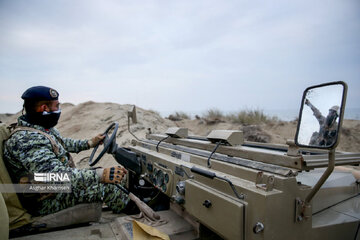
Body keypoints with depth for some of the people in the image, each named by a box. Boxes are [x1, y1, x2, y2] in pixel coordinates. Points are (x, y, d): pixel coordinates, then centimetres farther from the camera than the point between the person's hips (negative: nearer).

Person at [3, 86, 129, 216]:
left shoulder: (44, 128, 4)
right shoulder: (26, 140, -28)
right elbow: (57, 175, -38)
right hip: (47, 202, -10)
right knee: (106, 187, -19)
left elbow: (63, 143, 24)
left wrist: (89, 143, 22)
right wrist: (100, 175, -42)